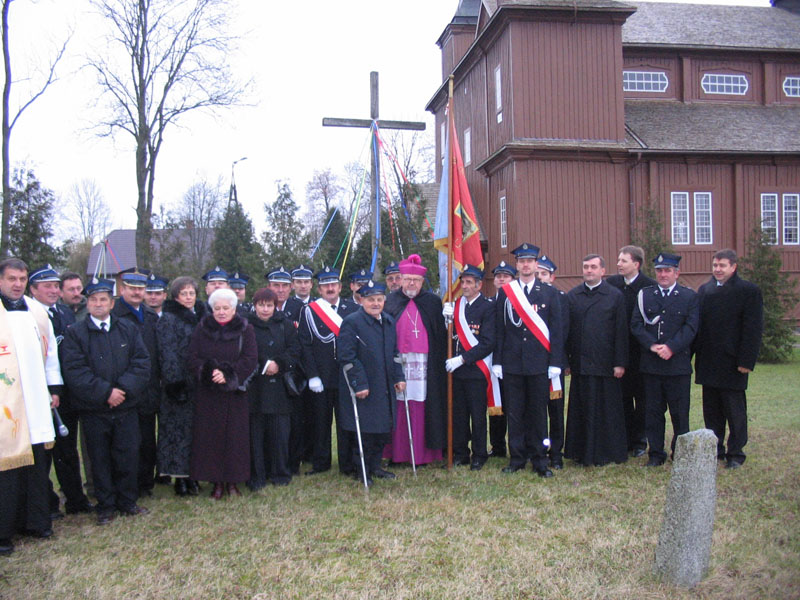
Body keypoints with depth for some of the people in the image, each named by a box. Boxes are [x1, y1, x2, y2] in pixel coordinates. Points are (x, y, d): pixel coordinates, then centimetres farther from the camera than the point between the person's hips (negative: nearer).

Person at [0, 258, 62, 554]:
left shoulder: (37, 311, 11)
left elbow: (50, 350, 17)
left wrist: (54, 388, 15)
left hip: (35, 402, 5)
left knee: (37, 462, 9)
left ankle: (35, 521, 21)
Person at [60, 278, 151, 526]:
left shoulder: (129, 329, 7)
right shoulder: (75, 333, 0)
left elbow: (142, 364, 0)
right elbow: (75, 371, -9)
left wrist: (124, 389, -15)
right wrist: (105, 392, -17)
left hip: (126, 407, 2)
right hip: (94, 410, -1)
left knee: (128, 456, 5)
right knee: (100, 459, 7)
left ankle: (128, 502, 21)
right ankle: (106, 507, 19)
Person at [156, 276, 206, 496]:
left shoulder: (201, 316, 14)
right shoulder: (168, 320, -3)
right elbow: (167, 354, -10)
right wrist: (174, 383, -17)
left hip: (199, 384, 6)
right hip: (180, 384, -5)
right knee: (178, 429, -3)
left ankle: (191, 476, 14)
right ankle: (180, 478, 2)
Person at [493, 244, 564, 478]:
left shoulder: (549, 292, 6)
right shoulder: (505, 292, 8)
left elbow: (557, 330, 3)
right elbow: (499, 329, 7)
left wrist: (555, 363, -3)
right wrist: (497, 362, 1)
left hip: (540, 364, -1)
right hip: (512, 364, 1)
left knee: (538, 413, 4)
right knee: (514, 414, 5)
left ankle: (540, 460, 14)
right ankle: (517, 458, 16)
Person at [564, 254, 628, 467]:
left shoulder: (615, 296, 2)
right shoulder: (571, 296, 9)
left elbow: (621, 332, -1)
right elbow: (565, 329, 7)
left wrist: (620, 362, -6)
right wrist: (565, 360, 2)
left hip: (605, 364, -2)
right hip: (580, 365, 2)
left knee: (607, 411, 4)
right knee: (581, 411, 8)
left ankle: (607, 453, 16)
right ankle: (582, 452, 18)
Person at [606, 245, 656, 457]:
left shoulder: (650, 286, -10)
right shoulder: (611, 283, 1)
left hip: (640, 352, -3)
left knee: (641, 399, 8)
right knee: (622, 398, 10)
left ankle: (639, 442, 19)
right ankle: (625, 440, 20)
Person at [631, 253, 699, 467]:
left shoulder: (689, 297, 5)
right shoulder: (644, 295, 9)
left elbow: (691, 327, -4)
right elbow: (636, 324, 2)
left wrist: (671, 347, -16)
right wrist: (652, 345, -12)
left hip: (678, 363, -1)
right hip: (651, 364, 2)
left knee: (680, 413, 4)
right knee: (653, 411, 7)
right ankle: (656, 453, 16)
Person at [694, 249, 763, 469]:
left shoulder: (749, 291, -5)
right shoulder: (704, 290, 10)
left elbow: (754, 329, -8)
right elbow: (697, 324, 11)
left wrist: (746, 361, -14)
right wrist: (696, 355, 5)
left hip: (732, 362, -5)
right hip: (708, 363, 5)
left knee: (735, 411, 4)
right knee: (711, 410, 11)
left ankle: (735, 454, 14)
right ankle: (715, 450, 22)